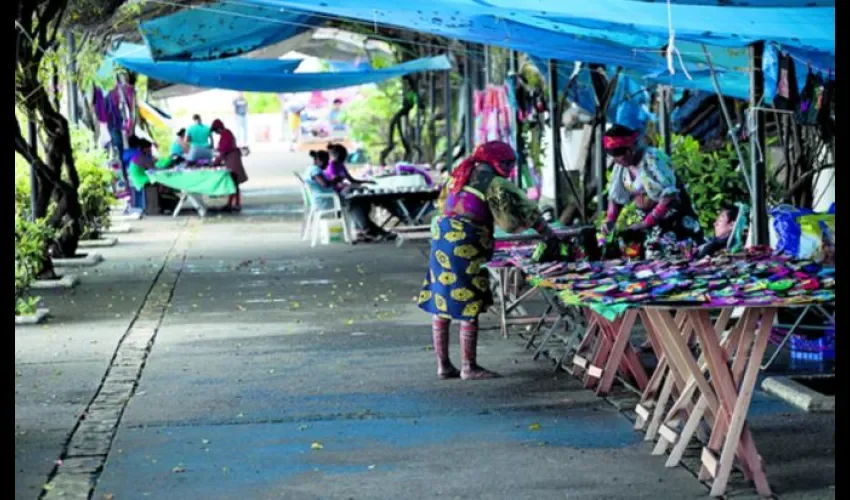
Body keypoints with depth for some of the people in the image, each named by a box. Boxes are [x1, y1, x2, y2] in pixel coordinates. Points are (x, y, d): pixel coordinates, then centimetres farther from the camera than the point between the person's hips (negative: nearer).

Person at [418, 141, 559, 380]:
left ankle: (443, 365, 15)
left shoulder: (461, 173, 17)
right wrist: (547, 232, -1)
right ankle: (469, 367, 4)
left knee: (440, 305, 9)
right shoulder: (494, 181, -6)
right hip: (465, 247, -8)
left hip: (441, 240, 8)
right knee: (469, 308, -1)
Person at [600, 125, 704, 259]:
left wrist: (646, 223, -30)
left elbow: (669, 197, -28)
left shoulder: (653, 160, -22)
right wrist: (610, 220, -5)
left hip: (675, 221, -7)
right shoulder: (621, 166, 0)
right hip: (652, 225, 7)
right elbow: (615, 197, 12)